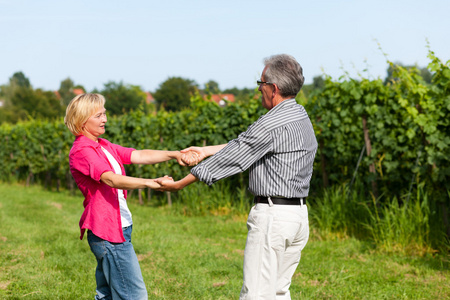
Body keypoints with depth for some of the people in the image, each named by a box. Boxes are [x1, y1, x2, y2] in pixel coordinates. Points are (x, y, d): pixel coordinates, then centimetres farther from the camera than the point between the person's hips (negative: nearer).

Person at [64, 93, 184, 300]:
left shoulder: (103, 146, 15)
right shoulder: (81, 151, -14)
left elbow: (139, 156, 7)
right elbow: (110, 179, -27)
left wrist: (173, 154, -7)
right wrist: (150, 183, -38)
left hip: (118, 229, 10)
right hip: (109, 233, -10)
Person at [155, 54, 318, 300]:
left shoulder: (272, 124, -17)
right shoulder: (301, 116, 12)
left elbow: (231, 159, -11)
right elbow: (244, 144, 19)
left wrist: (178, 184, -3)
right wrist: (205, 150, 23)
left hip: (272, 215, -9)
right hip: (298, 214, 9)